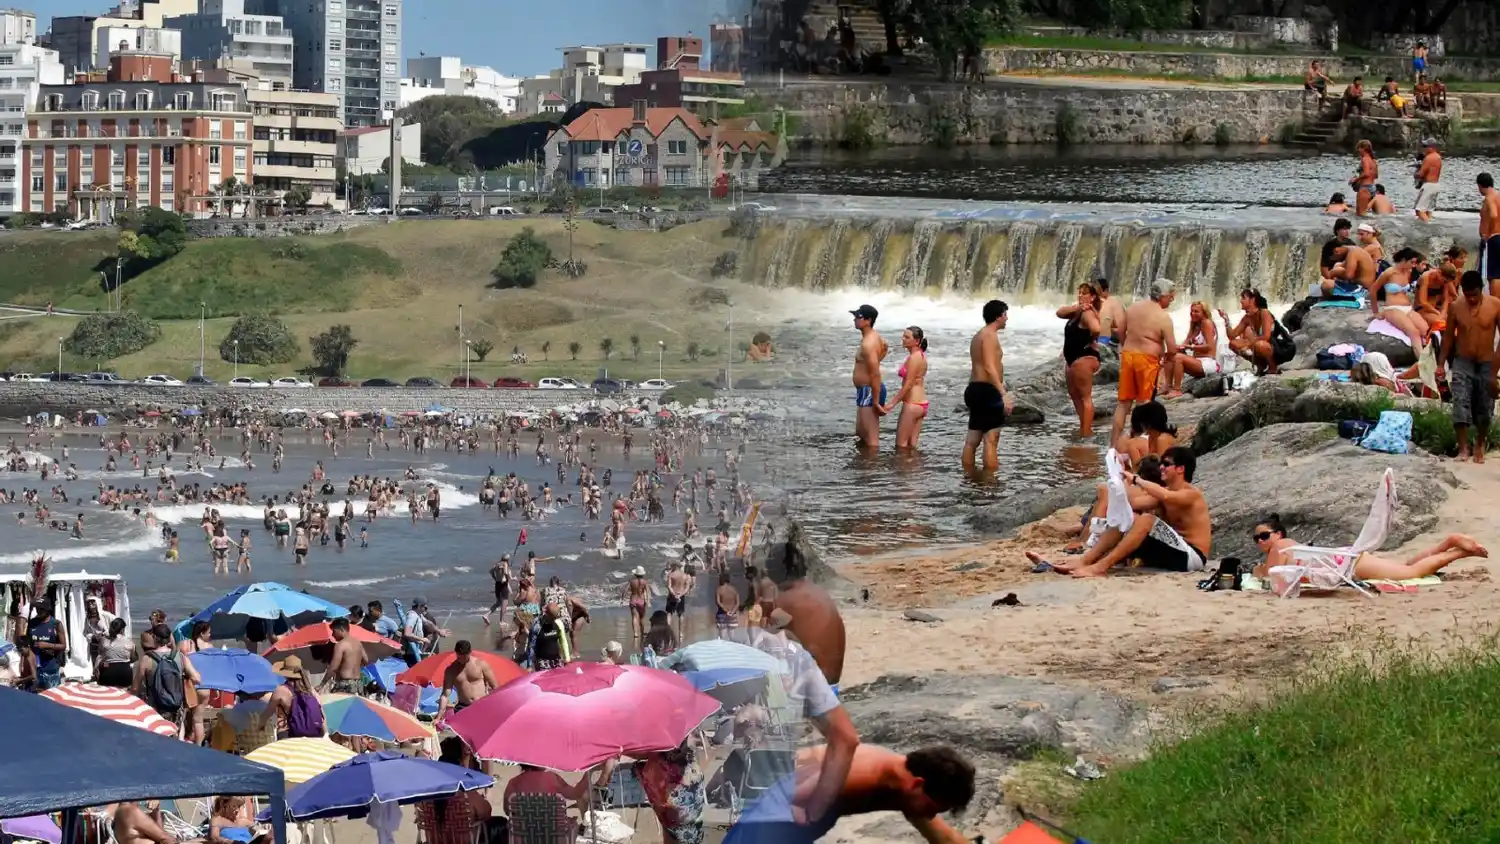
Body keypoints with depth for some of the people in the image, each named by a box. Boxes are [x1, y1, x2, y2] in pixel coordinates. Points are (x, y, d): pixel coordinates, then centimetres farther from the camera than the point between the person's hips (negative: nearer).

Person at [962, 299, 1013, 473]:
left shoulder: (979, 335, 20)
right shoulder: (990, 335, -11)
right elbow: (990, 368, -22)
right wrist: (1004, 393, -27)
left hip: (974, 389, 10)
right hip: (987, 390, -10)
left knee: (972, 439, 10)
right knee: (991, 439, -9)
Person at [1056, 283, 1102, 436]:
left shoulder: (1087, 313, -17)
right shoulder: (1077, 311, 13)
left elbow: (1096, 329, -36)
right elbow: (1060, 313, 1)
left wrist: (1090, 339, -16)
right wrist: (1075, 308, -14)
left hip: (1084, 358, -11)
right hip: (1073, 358, 11)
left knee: (1085, 396, -9)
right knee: (1074, 395, 21)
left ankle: (1087, 432, -8)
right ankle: (1083, 428, 29)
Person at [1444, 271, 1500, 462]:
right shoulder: (1455, 307, -7)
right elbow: (1449, 336, 2)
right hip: (1462, 363, 0)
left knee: (1484, 409, 7)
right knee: (1461, 406, -12)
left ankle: (1479, 445, 26)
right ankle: (1463, 448, -12)